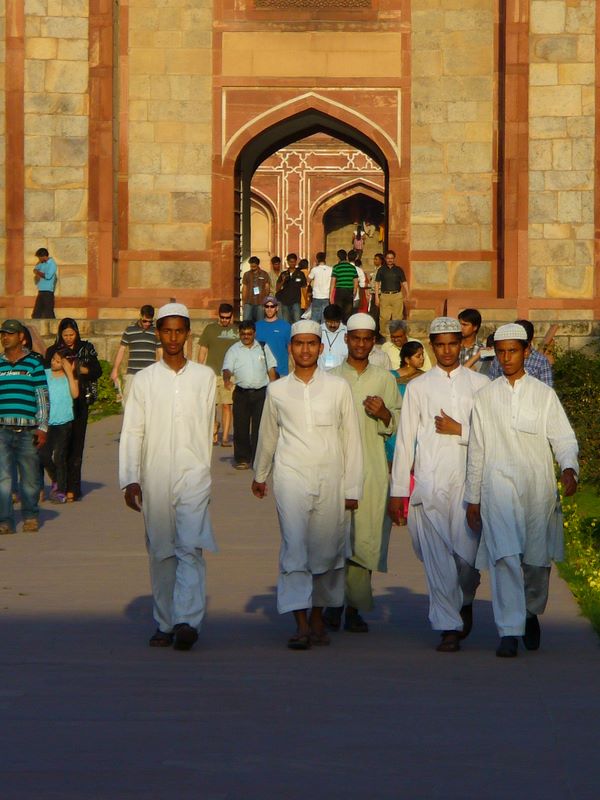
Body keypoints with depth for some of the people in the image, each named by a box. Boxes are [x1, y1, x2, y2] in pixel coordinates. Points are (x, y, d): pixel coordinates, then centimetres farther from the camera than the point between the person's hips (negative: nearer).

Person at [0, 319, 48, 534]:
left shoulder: (34, 363, 6)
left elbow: (43, 397, 6)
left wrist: (42, 428, -1)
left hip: (27, 430, -2)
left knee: (30, 477, 3)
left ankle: (31, 516, 20)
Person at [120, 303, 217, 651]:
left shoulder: (205, 376, 7)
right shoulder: (145, 379, 6)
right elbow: (132, 432, 3)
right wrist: (130, 479, -5)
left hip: (193, 475, -1)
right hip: (155, 477, 1)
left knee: (190, 547, -15)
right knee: (161, 552, 6)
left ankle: (187, 620, -23)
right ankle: (165, 624, 14)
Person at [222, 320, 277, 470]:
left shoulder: (263, 348, 10)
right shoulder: (233, 350, 5)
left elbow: (271, 369, 14)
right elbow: (227, 369, -6)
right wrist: (227, 379, -28)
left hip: (261, 392, 0)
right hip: (241, 392, 0)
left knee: (259, 427, -3)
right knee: (241, 427, 1)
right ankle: (242, 459, 9)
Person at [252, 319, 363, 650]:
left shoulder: (338, 387, 5)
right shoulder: (277, 390, 7)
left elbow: (351, 438, 7)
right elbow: (267, 436, 22)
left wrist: (352, 488, 4)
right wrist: (260, 475, 31)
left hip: (331, 477, 0)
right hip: (291, 476, 0)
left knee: (327, 548, 3)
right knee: (295, 546, -11)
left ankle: (318, 614, 21)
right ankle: (301, 623, -14)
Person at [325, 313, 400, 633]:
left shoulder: (384, 380, 12)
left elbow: (398, 425, 13)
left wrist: (384, 414, -8)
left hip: (371, 468, 1)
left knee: (366, 537, -3)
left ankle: (354, 607, 2)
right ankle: (333, 602, 5)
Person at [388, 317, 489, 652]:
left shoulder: (480, 384, 10)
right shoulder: (418, 387, 10)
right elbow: (405, 440, 9)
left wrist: (459, 430, -8)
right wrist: (398, 492, 5)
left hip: (468, 478, 0)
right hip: (430, 482, 0)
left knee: (466, 552, -4)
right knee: (436, 557, -4)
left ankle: (466, 600, 27)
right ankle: (449, 628, 1)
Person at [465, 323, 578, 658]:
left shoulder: (544, 394, 8)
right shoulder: (485, 397, 11)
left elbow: (563, 438, 2)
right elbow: (477, 450, 14)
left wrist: (569, 468, -18)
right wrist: (473, 499, 13)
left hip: (538, 485, 0)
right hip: (499, 484, 0)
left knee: (537, 559, 5)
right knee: (505, 556, -14)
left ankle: (531, 613, 33)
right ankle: (509, 631, -14)